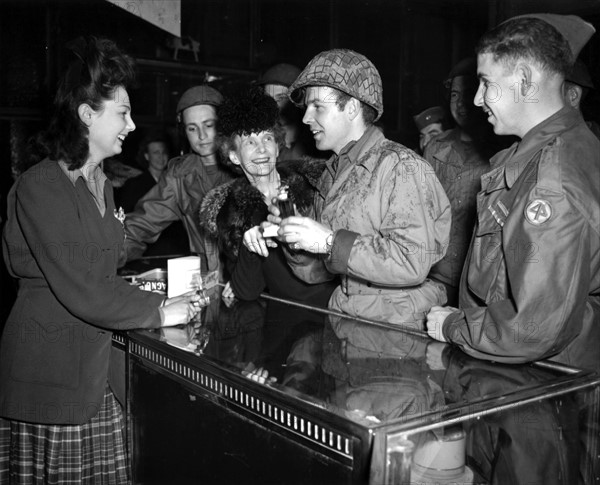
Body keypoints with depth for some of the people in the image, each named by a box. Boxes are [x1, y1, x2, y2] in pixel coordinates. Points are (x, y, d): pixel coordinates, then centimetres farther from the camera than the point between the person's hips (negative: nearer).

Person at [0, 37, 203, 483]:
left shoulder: (101, 184, 12)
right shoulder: (40, 187, -16)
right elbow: (77, 289, -20)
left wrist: (138, 290, 3)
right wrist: (157, 311, -14)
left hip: (94, 367, 8)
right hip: (48, 374, -8)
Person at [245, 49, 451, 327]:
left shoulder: (401, 166, -11)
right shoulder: (332, 175, 12)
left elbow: (412, 263, -22)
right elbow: (317, 272, 12)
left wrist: (330, 241, -20)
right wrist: (288, 237, -5)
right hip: (343, 325, 6)